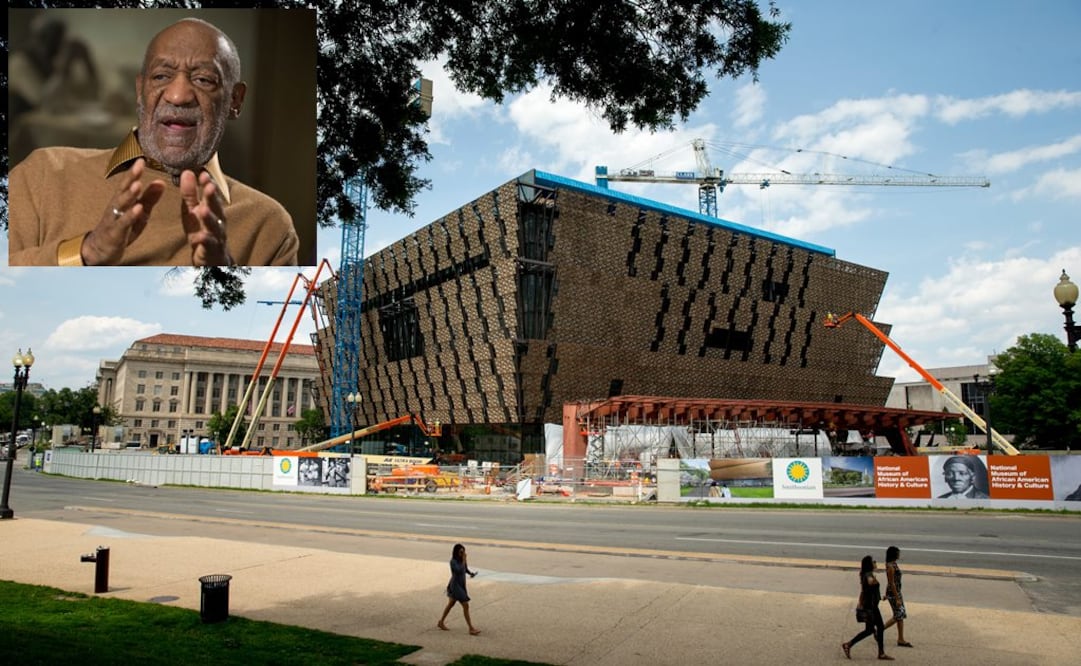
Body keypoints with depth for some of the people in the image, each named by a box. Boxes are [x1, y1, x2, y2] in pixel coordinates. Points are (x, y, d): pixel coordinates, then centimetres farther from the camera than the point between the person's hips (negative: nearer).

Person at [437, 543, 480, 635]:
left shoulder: (461, 560, 2)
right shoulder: (453, 561, -20)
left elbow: (465, 569, 12)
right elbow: (459, 570, -31)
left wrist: (471, 573, -8)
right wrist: (464, 560, -24)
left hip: (461, 585, 9)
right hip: (455, 585, -9)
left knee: (451, 604, 22)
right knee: (465, 605, -10)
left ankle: (441, 622, 38)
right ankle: (471, 628, -7)